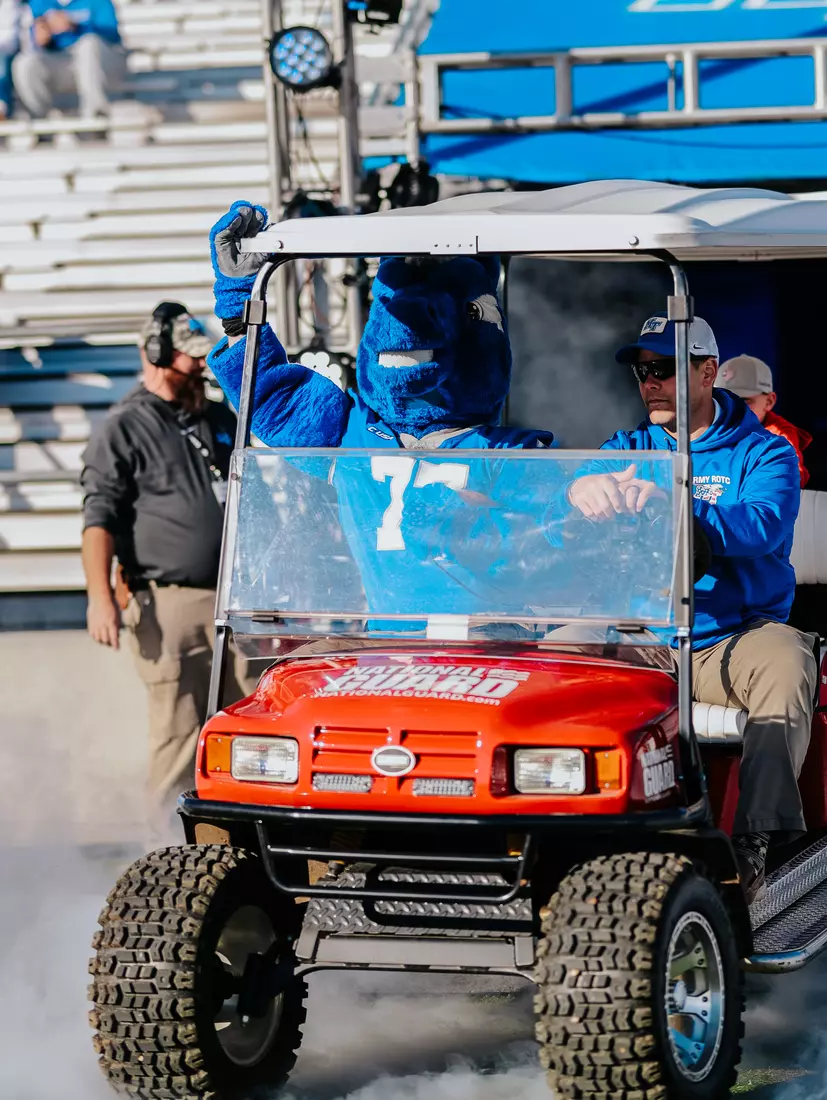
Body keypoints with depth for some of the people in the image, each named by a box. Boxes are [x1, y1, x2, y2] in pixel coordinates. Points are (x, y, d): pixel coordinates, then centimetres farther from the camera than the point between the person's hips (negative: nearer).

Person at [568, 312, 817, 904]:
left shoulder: (765, 454, 4)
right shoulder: (627, 450, 15)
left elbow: (759, 529, -17)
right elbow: (563, 489, -5)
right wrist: (585, 490, -32)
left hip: (730, 639, -3)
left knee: (784, 658, -34)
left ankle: (758, 846, -36)